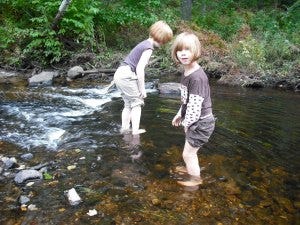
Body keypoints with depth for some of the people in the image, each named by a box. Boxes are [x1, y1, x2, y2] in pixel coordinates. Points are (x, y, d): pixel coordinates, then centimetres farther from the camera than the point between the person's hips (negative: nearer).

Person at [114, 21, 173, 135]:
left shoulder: (145, 43, 16)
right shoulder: (149, 48, -12)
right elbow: (139, 69, -18)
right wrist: (142, 89, -11)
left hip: (119, 74, 9)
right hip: (127, 75, -9)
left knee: (128, 104, 16)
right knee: (137, 102, 1)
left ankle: (124, 128, 19)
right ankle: (135, 130, 1)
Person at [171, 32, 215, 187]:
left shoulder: (197, 77, -26)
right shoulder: (186, 72, 5)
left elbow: (195, 104, -26)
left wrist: (187, 122, -15)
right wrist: (180, 114, 18)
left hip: (201, 122, -9)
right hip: (193, 121, 9)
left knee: (188, 153, 5)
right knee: (190, 150, 27)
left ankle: (195, 179, 27)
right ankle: (190, 168, 51)